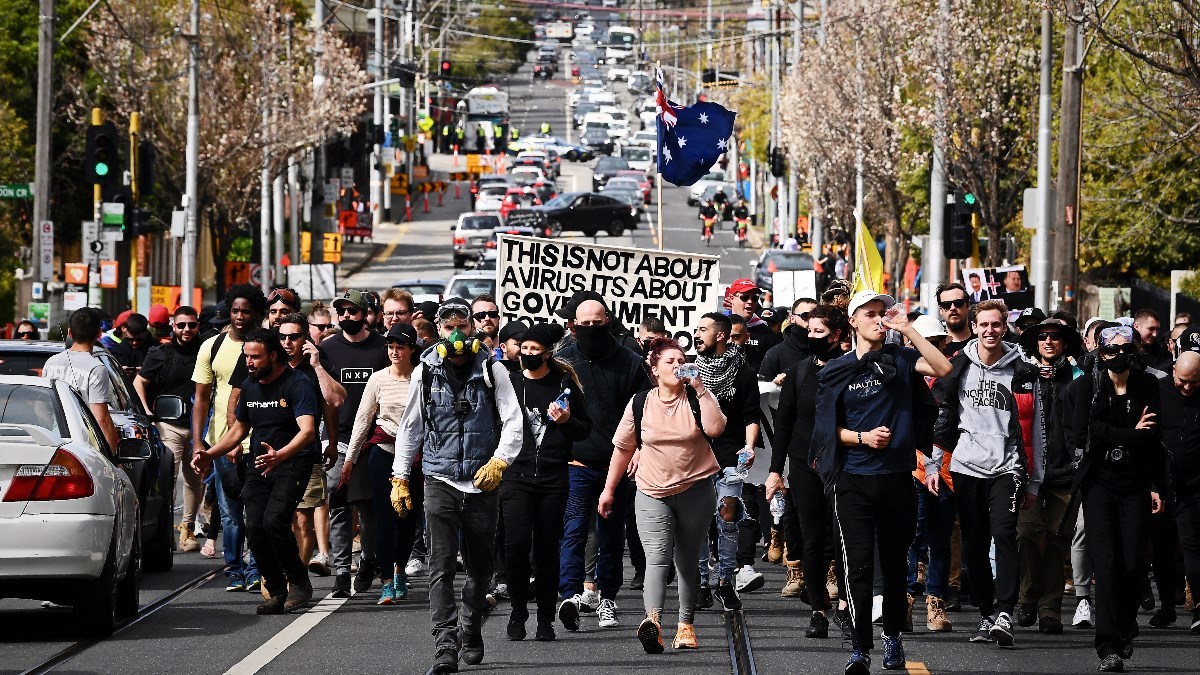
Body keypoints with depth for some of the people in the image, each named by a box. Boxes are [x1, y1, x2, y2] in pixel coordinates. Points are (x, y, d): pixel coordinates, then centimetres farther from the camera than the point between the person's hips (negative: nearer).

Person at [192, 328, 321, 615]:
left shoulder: (297, 384, -12)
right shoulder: (250, 386, 11)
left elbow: (307, 431, -24)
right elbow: (239, 429, 25)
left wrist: (279, 456, -42)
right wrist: (210, 454, 10)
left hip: (293, 462, -6)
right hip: (259, 463, 6)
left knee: (274, 521, -24)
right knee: (254, 527, -10)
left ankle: (299, 583, -6)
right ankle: (276, 593, 1)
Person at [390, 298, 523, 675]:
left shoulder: (492, 370, 2)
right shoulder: (426, 372, 6)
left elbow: (513, 421, -2)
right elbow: (409, 427, 14)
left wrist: (500, 461, -17)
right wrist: (400, 477, 11)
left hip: (483, 481, 0)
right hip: (440, 480, 0)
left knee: (480, 566, 11)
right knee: (441, 566, -11)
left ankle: (471, 632, 33)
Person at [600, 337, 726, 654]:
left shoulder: (697, 399, 0)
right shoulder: (640, 404, 2)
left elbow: (714, 428, -20)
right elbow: (623, 448, 11)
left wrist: (699, 389, -19)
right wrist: (609, 489, 14)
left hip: (695, 491, 1)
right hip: (653, 494, -1)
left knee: (686, 560, 11)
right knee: (657, 558, -17)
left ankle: (686, 625, 20)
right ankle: (653, 620, -35)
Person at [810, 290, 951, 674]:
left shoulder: (901, 359, 4)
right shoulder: (837, 371, 5)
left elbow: (943, 369, -13)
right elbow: (829, 428, 6)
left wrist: (907, 329, -13)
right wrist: (862, 437, -12)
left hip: (897, 478, 1)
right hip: (853, 480, -1)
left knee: (895, 564, 11)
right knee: (859, 565, -9)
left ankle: (892, 638, 27)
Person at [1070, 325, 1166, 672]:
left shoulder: (1147, 385, 7)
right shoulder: (1088, 385, 1)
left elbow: (1155, 438, 9)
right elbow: (1082, 435, -7)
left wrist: (1156, 486, 3)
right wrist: (1131, 435, -8)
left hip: (1135, 484, 2)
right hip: (1099, 483, -2)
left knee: (1133, 564, -5)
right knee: (1107, 563, -10)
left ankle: (1123, 623, 23)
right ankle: (1110, 647, -9)